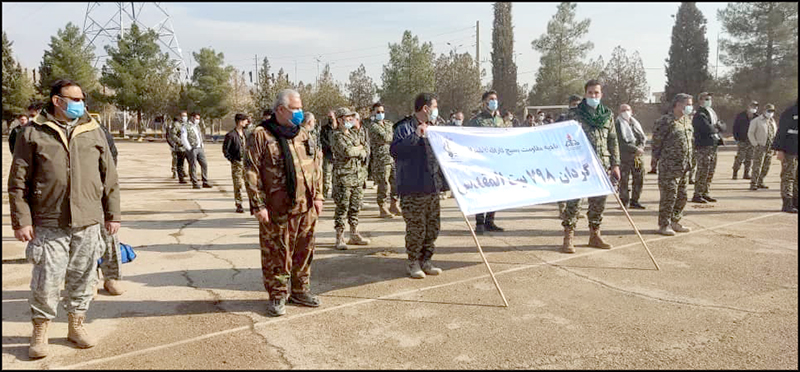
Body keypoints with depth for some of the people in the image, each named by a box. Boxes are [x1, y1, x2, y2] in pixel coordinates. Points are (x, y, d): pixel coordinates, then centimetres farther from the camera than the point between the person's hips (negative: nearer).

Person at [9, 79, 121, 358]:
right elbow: (18, 182, 1)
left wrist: (113, 214, 9)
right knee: (46, 281, 1)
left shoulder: (94, 131, 9)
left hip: (88, 222, 3)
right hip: (49, 225, -2)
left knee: (83, 278, 11)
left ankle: (77, 325, 28)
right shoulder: (33, 133, 1)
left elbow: (110, 178, 11)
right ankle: (40, 331, 21)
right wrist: (22, 220, -5)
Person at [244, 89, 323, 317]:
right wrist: (258, 204, -13)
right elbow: (252, 173, -8)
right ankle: (277, 296, 17)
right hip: (276, 210, -5)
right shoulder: (261, 136, -5)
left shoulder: (303, 135, 14)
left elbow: (316, 167, 17)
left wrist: (317, 196, 10)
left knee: (304, 251, 13)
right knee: (276, 254, 2)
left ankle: (300, 290, 29)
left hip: (306, 208, 6)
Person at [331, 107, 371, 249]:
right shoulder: (337, 136, -8)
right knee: (342, 208, -3)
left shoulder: (356, 133, 15)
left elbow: (367, 149, 9)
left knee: (355, 207, 13)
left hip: (359, 176, 7)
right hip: (344, 177, -7)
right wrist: (359, 148, -5)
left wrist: (355, 151, -9)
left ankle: (354, 235, 23)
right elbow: (347, 152, -23)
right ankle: (339, 239, 3)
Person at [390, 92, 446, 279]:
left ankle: (426, 260, 23)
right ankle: (413, 262, 11)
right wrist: (416, 136, -28)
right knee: (416, 227, -3)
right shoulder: (404, 128, -7)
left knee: (433, 226, 10)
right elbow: (395, 150, -23)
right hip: (413, 189, -8)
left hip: (433, 187, 8)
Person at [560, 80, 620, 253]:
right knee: (574, 200, -7)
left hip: (601, 166, 4)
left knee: (599, 201, 10)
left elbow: (613, 141, 16)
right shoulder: (574, 114, 1)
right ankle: (568, 238, -1)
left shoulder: (608, 115, 13)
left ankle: (594, 235, 24)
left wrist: (615, 164, 11)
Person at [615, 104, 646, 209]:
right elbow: (622, 142, -14)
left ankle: (634, 201, 20)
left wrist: (640, 147, -6)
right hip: (624, 157, -6)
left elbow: (643, 137, 14)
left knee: (639, 179, 8)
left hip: (637, 156, 6)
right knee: (624, 180, -4)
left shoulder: (634, 122, 16)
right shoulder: (618, 124, -5)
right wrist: (635, 149, -18)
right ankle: (624, 203, 6)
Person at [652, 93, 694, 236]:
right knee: (669, 196, -5)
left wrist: (689, 159, 19)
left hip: (685, 166, 8)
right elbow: (657, 141, -11)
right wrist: (658, 158, -9)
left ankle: (675, 222, 25)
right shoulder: (666, 121, -12)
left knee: (682, 196, 13)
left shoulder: (688, 120, 14)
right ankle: (664, 225, 5)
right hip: (670, 167, -8)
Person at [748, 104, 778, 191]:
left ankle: (760, 183, 18)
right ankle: (753, 184, -7)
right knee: (757, 166, -10)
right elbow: (750, 133, -6)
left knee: (766, 167, 8)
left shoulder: (772, 121, 16)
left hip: (770, 148, 6)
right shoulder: (756, 121, -3)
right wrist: (756, 145, -13)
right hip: (760, 147, -6)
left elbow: (775, 133, 24)